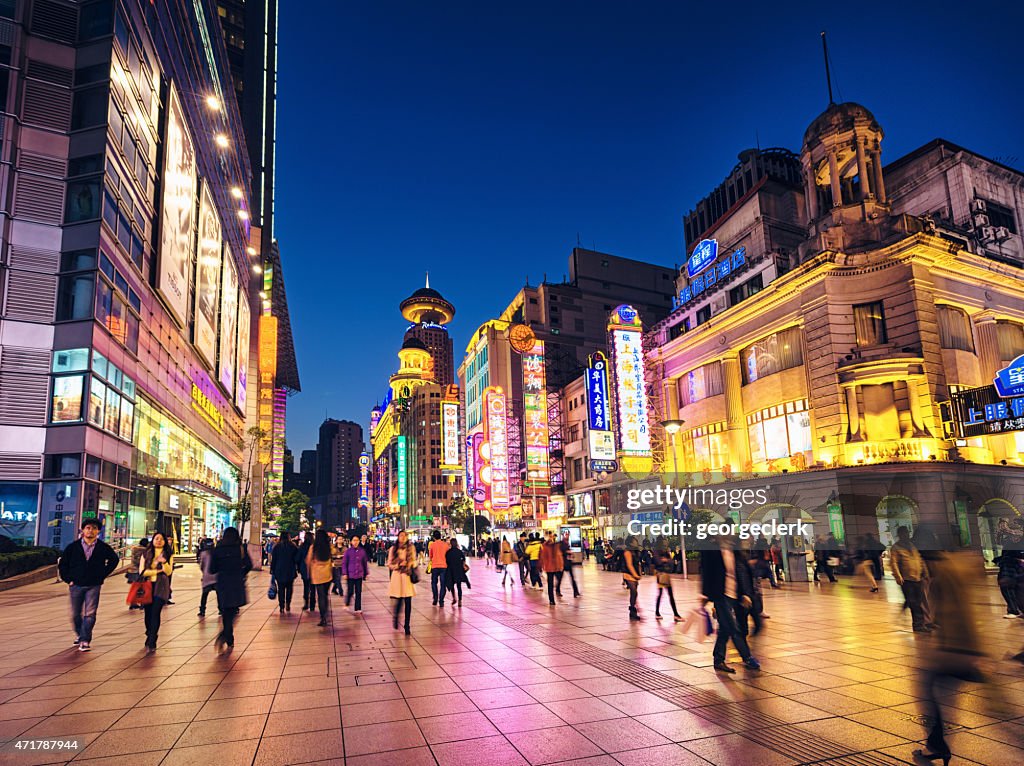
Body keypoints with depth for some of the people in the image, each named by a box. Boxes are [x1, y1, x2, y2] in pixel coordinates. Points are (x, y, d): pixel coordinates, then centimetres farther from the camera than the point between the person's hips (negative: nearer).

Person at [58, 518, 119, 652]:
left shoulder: (103, 548, -1)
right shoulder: (73, 547, 0)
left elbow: (114, 560, 12)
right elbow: (62, 563, 8)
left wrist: (103, 575, 5)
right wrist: (68, 579, 1)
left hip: (93, 586, -1)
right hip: (76, 585, 1)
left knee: (90, 614, -7)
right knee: (76, 614, 12)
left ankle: (85, 641, -2)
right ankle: (79, 635, 33)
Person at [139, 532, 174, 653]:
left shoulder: (168, 554, 7)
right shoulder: (146, 554, 10)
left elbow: (168, 572, -2)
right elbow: (142, 571, 0)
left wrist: (164, 562, -20)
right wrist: (157, 571, -5)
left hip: (161, 586, -2)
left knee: (155, 612, -13)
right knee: (148, 613, 6)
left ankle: (151, 643, -15)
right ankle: (150, 637, 27)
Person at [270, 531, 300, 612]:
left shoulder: (277, 547, -1)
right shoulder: (293, 547, 0)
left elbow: (273, 560, 2)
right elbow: (297, 559, 2)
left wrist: (272, 571, 7)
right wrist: (297, 569, 8)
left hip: (279, 571, 0)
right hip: (290, 572, 0)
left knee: (281, 589, 6)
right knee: (289, 588, 11)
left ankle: (281, 606, 2)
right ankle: (287, 605, 2)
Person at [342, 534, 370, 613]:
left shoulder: (362, 551, 1)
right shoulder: (348, 551, -6)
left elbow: (365, 562, 8)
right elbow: (344, 562, -3)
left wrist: (366, 573, 11)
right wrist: (344, 573, -9)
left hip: (359, 574, 2)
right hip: (350, 574, -2)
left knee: (358, 592, 5)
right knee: (350, 591, 1)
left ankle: (358, 609, 14)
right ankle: (346, 604, 30)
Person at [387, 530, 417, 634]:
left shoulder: (411, 548, 5)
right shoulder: (393, 549, 2)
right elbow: (389, 564, 3)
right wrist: (399, 564, -12)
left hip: (408, 577, 1)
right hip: (397, 576, -1)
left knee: (408, 602, -3)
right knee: (399, 601, 0)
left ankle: (407, 625, 7)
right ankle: (396, 618, 31)